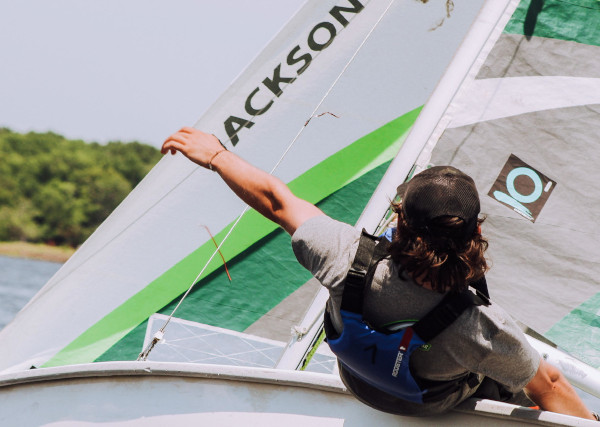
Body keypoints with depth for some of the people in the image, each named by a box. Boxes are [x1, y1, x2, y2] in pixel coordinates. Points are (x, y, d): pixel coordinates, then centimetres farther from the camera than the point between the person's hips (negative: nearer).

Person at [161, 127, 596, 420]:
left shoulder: (353, 263, -42)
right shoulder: (484, 330, -44)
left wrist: (215, 154, -13)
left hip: (361, 384, 3)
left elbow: (274, 199, -27)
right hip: (443, 405, -3)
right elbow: (547, 384, -26)